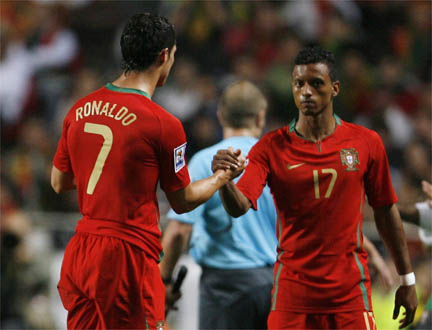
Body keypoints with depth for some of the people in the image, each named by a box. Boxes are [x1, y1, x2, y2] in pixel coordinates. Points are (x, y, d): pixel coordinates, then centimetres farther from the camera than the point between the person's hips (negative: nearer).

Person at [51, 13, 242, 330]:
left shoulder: (79, 110, 6)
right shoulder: (163, 124, -12)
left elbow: (59, 182, 17)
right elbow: (183, 201, 0)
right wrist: (223, 176, 17)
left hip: (78, 254, 6)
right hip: (129, 256, -6)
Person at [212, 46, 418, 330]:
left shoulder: (366, 143, 2)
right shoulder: (272, 147, -1)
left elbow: (386, 211, 10)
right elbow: (239, 207, -13)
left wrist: (407, 280, 11)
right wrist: (224, 180, -36)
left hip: (350, 295, 0)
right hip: (292, 293, 0)